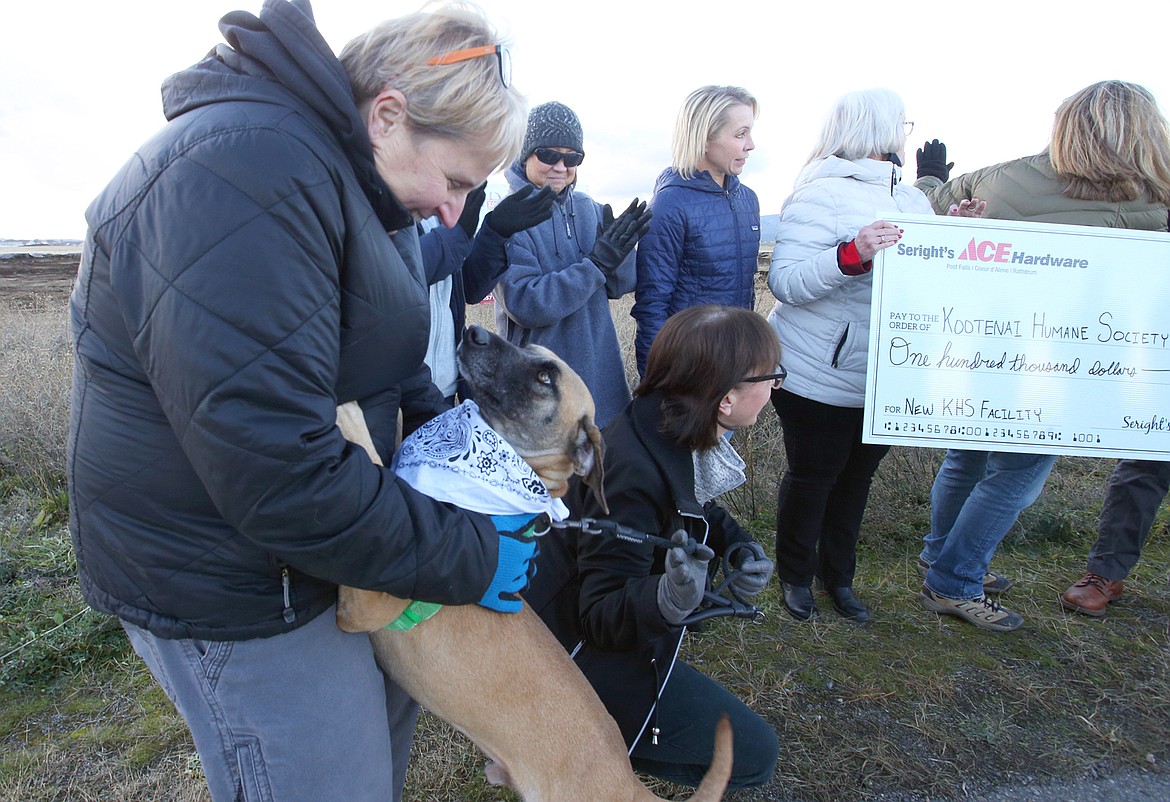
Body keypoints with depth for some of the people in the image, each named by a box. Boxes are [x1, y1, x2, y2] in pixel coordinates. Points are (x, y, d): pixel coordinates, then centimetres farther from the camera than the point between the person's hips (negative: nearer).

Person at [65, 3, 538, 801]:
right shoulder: (243, 174, -28)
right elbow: (280, 474, -32)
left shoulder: (342, 169, 6)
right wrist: (469, 556, -22)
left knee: (390, 702, 25)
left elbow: (381, 359, 13)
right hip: (231, 579, -9)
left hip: (334, 525, 10)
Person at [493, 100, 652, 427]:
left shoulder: (588, 209, 4)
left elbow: (620, 285, 4)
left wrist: (621, 249, -17)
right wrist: (597, 264, -23)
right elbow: (525, 305, -22)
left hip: (600, 371, 6)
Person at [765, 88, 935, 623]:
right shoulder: (822, 194, -13)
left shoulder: (912, 199, 11)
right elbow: (784, 281, -21)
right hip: (820, 376, -7)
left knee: (857, 476, 16)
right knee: (812, 475, 8)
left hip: (886, 376, 7)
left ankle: (837, 576, 36)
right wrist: (851, 255, -33)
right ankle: (795, 574, 31)